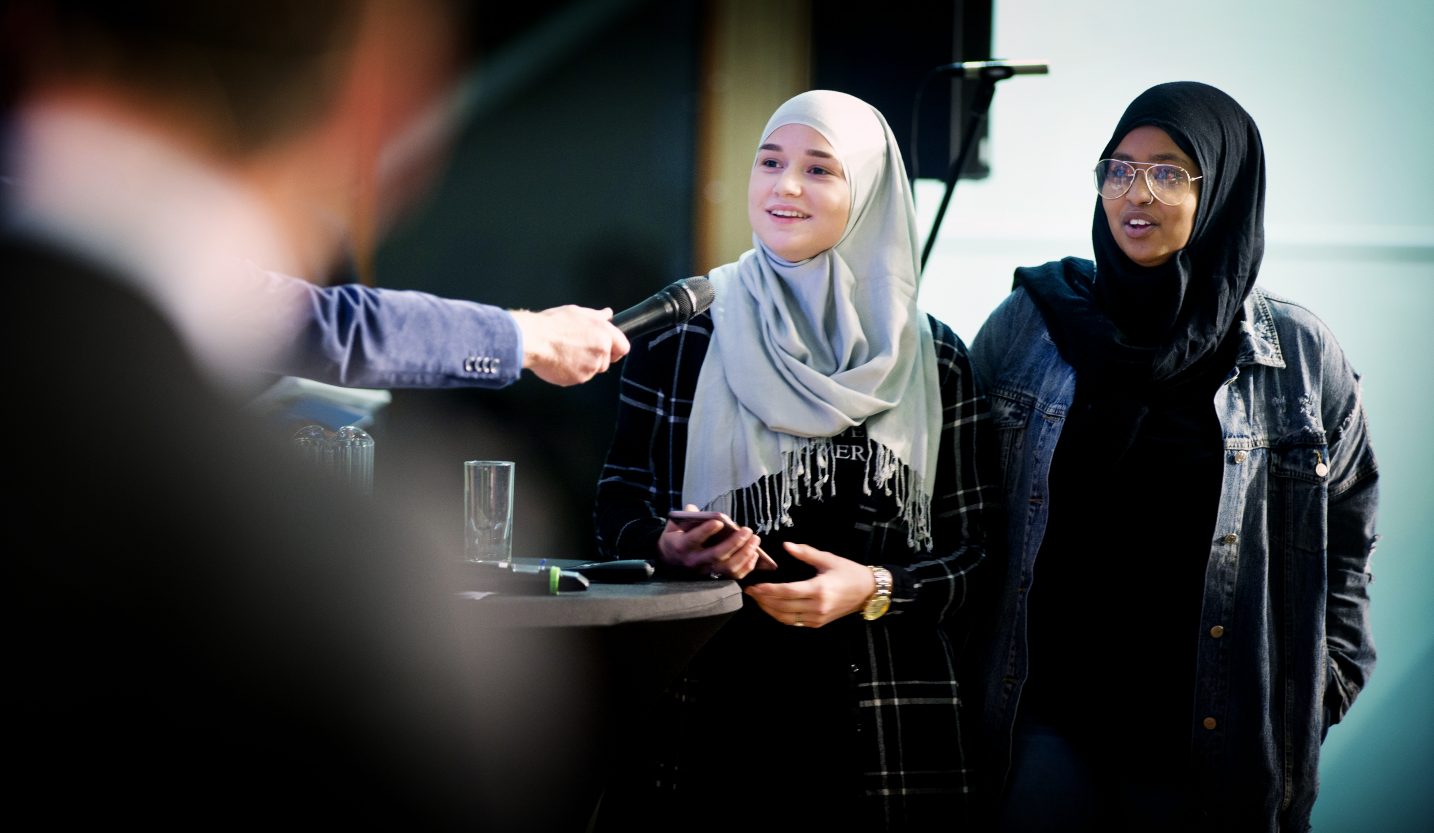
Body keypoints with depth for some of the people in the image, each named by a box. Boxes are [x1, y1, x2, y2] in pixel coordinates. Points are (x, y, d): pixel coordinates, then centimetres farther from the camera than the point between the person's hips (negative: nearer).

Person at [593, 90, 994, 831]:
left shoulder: (931, 359, 4)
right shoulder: (680, 334, 3)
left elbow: (972, 552, 5)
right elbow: (617, 505, 7)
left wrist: (875, 590, -12)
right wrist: (664, 549, -13)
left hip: (882, 720, 1)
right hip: (713, 707, 0)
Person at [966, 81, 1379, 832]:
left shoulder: (1301, 357, 0)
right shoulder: (1027, 325, 2)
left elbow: (1343, 536, 9)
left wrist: (1318, 692, 2)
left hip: (1214, 739, 0)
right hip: (1044, 719, 0)